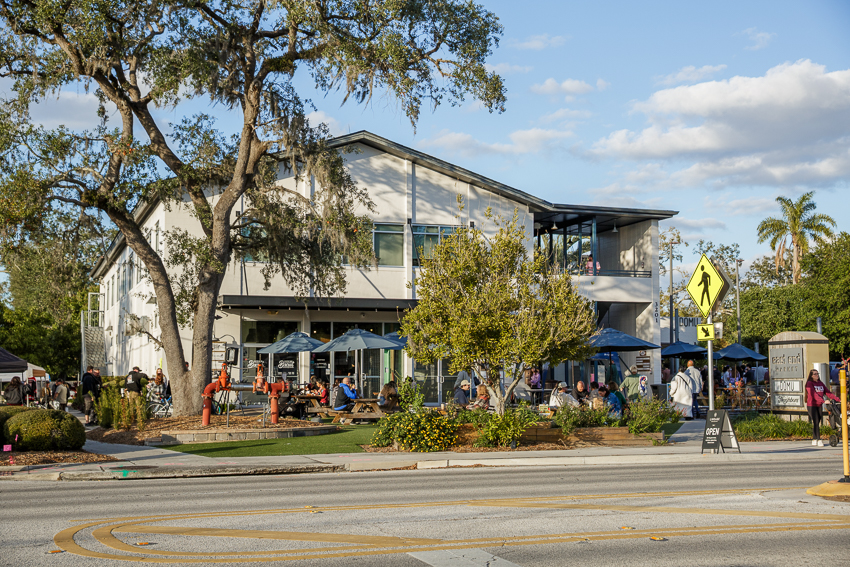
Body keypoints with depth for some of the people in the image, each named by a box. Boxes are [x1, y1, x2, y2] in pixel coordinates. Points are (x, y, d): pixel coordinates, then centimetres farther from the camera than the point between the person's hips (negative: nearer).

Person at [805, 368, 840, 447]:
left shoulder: (820, 383, 15)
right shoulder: (809, 383, -6)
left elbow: (828, 392, 9)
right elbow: (814, 394, -19)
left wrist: (838, 399, -2)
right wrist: (823, 401, -31)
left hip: (819, 405, 6)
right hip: (812, 405, -6)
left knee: (819, 422, 5)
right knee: (816, 422, -12)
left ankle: (814, 440, 14)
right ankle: (818, 440, -13)